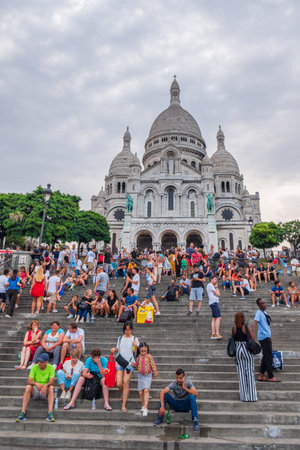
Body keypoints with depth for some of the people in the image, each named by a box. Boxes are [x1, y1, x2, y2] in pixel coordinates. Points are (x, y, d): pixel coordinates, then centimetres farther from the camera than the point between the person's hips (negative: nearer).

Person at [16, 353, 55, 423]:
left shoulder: (51, 368, -7)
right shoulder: (35, 367, -4)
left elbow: (51, 381, -19)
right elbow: (29, 381, -14)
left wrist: (46, 385, -40)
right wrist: (36, 383, -35)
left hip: (45, 391, -1)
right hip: (35, 390, 1)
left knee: (51, 387, -33)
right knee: (28, 387, -29)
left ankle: (50, 413, -38)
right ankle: (23, 412, -29)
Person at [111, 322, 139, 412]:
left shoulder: (135, 339, 1)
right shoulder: (120, 338, 11)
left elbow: (136, 353, -1)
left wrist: (135, 346, -19)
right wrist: (114, 349, 2)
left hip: (129, 363, -3)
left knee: (126, 383, -7)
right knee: (119, 384, -4)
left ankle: (124, 406, 4)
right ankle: (124, 394, 30)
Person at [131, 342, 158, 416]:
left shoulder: (149, 356, -12)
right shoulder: (139, 357, 0)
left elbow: (153, 365, -4)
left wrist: (155, 374, 3)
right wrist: (134, 365, -4)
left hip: (148, 376, -4)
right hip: (140, 376, 4)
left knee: (146, 390, -17)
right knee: (140, 392, 6)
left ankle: (145, 408, -15)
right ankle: (143, 405, 27)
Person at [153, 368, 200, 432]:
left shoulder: (188, 383, -16)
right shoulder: (173, 384, -17)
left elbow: (196, 394, -30)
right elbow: (162, 392, -29)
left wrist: (185, 388, -34)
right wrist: (162, 406, -38)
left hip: (186, 405, -1)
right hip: (176, 405, 1)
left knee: (192, 396, -32)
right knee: (165, 394, -22)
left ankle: (195, 420, -25)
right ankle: (160, 418, -12)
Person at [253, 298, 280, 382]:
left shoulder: (264, 312, 14)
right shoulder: (259, 313, -14)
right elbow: (255, 323, -26)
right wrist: (253, 334, -38)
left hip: (267, 336, 10)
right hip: (264, 337, -10)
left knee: (265, 356, 13)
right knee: (268, 357, -4)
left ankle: (261, 375, 18)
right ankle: (271, 377, 5)